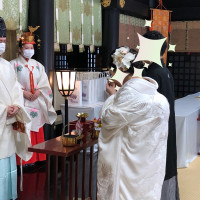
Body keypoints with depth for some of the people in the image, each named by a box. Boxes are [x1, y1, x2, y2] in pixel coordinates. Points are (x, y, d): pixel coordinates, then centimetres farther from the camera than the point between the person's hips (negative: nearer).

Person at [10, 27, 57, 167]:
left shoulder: (38, 65, 15)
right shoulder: (14, 64, 0)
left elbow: (44, 82, 9)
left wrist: (38, 91, -9)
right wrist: (23, 92, -15)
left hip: (37, 102, 4)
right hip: (21, 103, -4)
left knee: (37, 132, 5)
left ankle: (36, 158, 13)